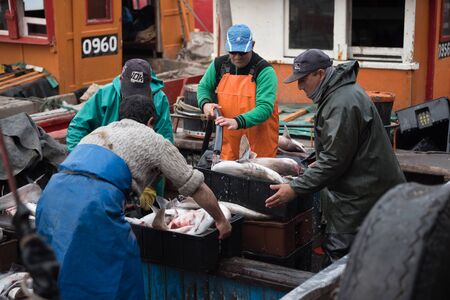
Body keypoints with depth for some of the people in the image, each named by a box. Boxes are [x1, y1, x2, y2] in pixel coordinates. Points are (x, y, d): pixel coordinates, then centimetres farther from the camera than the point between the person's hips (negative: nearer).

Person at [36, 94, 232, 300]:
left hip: (53, 191, 6)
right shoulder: (154, 141, 17)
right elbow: (195, 186, 22)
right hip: (93, 202, -6)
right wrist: (221, 220, 37)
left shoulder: (98, 131, 33)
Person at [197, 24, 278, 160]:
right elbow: (203, 87, 18)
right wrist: (205, 104, -5)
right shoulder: (219, 64, 1)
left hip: (259, 136, -3)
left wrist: (238, 122, -37)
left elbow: (265, 108, -23)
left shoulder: (264, 71, -13)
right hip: (228, 134, 4)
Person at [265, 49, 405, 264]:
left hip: (361, 195, -11)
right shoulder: (342, 92, 14)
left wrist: (295, 189, -19)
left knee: (339, 256, -8)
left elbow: (335, 160, -22)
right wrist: (320, 163, 24)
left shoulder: (342, 104, -20)